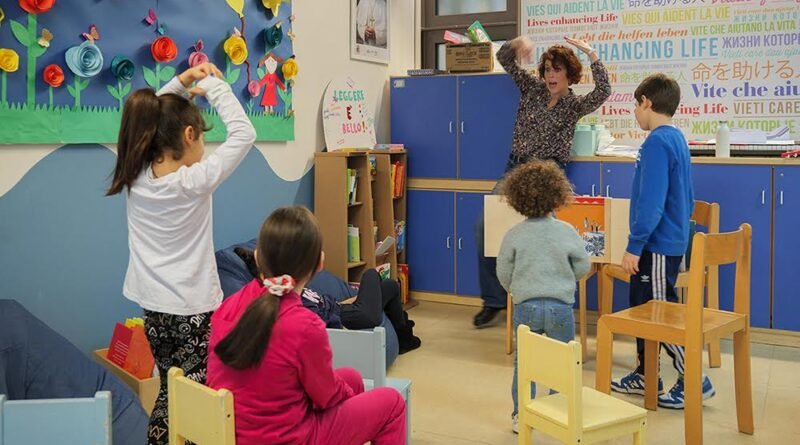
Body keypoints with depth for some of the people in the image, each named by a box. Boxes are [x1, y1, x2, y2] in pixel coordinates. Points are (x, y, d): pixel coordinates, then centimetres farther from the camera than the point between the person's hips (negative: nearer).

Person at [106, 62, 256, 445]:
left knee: (168, 394, 19)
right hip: (194, 310, -7)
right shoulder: (196, 181, -19)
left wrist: (179, 83, 6)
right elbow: (244, 133, -16)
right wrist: (214, 85, -9)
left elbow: (149, 120, 13)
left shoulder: (135, 177, -2)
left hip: (155, 307, 7)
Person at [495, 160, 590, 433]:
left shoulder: (514, 234, -6)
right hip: (560, 306, 0)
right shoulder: (567, 232, -7)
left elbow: (504, 273, 0)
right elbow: (582, 267, 0)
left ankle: (521, 416, 16)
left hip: (525, 306, 1)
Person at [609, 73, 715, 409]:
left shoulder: (657, 142, -19)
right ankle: (645, 375, 27)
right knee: (642, 307, 17)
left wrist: (634, 246, -20)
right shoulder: (676, 138, 11)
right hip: (670, 240, 10)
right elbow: (685, 198, 18)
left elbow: (651, 202, -24)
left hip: (657, 245, -10)